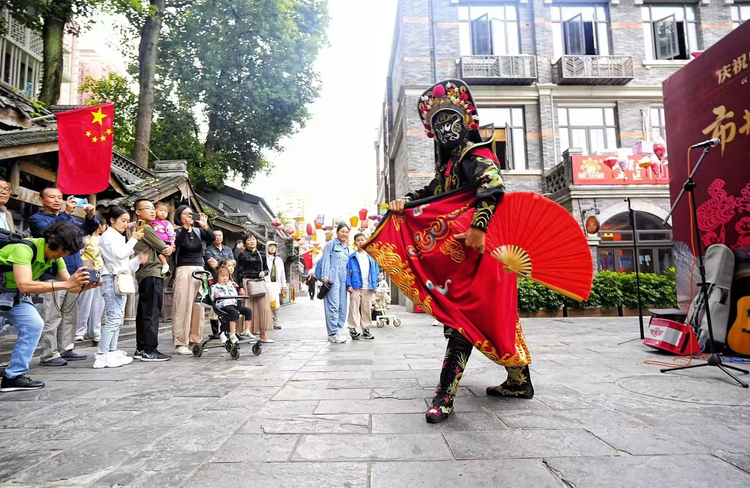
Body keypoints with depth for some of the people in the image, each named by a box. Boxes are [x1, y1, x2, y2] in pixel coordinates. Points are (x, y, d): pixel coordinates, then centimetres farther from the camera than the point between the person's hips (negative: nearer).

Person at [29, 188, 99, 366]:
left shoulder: (67, 218, 21)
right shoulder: (37, 218, 3)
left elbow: (86, 230, 8)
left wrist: (90, 216, -11)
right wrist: (67, 213, -25)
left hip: (73, 272, 6)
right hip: (54, 274, -6)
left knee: (70, 315, 10)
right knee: (53, 316, -7)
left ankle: (66, 350, 18)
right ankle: (49, 355, -2)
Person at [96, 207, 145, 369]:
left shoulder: (118, 237, 23)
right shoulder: (109, 235, -5)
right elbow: (120, 254, -20)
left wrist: (138, 259, 6)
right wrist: (133, 239, -14)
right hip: (112, 280, -10)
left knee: (118, 319, 10)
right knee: (114, 319, -15)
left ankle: (112, 352, 15)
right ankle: (102, 357, -14)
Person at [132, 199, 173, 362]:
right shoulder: (146, 228, -10)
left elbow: (163, 249, 18)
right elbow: (164, 248, -7)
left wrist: (169, 249, -1)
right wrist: (169, 248, 13)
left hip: (144, 274, 10)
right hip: (152, 274, -10)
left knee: (143, 312, 11)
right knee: (152, 313, -9)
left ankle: (141, 349, 17)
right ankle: (150, 351, -7)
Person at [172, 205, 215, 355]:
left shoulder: (198, 231, 13)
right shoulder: (178, 231, 2)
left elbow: (212, 239, -4)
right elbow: (178, 243, -20)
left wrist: (205, 226, -17)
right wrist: (185, 226, -24)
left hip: (200, 270, 5)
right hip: (184, 271, -5)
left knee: (198, 306, 4)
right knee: (183, 306, -8)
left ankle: (195, 340, 12)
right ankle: (180, 343, -5)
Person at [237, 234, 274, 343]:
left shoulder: (261, 254, 17)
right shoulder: (242, 255, 4)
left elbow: (266, 269, 21)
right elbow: (240, 272, -1)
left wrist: (264, 272, -3)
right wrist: (241, 287, -10)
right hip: (248, 282, -4)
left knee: (263, 307, -1)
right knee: (250, 307, -6)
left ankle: (263, 334, 2)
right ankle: (248, 332, -1)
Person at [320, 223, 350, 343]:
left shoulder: (346, 248, 24)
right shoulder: (331, 244, 5)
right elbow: (326, 260, -4)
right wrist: (325, 277, -12)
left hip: (343, 279, 7)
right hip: (332, 278, -7)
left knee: (342, 307, 4)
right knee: (333, 306, -12)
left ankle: (336, 332, 9)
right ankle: (333, 333, -11)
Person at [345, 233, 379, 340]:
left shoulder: (371, 257, 12)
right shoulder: (352, 257, 2)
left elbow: (376, 271, 14)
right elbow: (347, 272, -1)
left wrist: (375, 284, 5)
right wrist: (349, 285, -10)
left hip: (368, 287, 4)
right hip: (355, 286, -3)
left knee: (367, 309, 9)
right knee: (354, 308, -3)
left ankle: (366, 329, 19)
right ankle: (353, 329, 4)